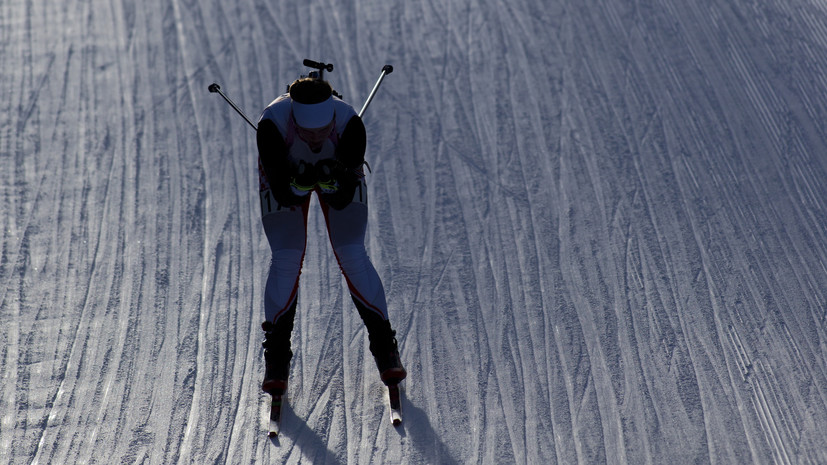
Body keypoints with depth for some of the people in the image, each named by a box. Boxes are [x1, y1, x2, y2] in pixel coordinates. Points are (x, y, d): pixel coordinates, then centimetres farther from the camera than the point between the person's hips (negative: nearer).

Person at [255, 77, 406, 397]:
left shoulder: (349, 123, -38)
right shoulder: (272, 124, -39)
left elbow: (343, 200, -34)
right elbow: (282, 194, -34)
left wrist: (333, 185, -53)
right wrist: (298, 185, -53)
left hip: (338, 171, 0)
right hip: (285, 172, 0)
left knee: (352, 257, -10)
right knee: (285, 261, -11)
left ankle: (385, 349, 6)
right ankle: (276, 361, 5)